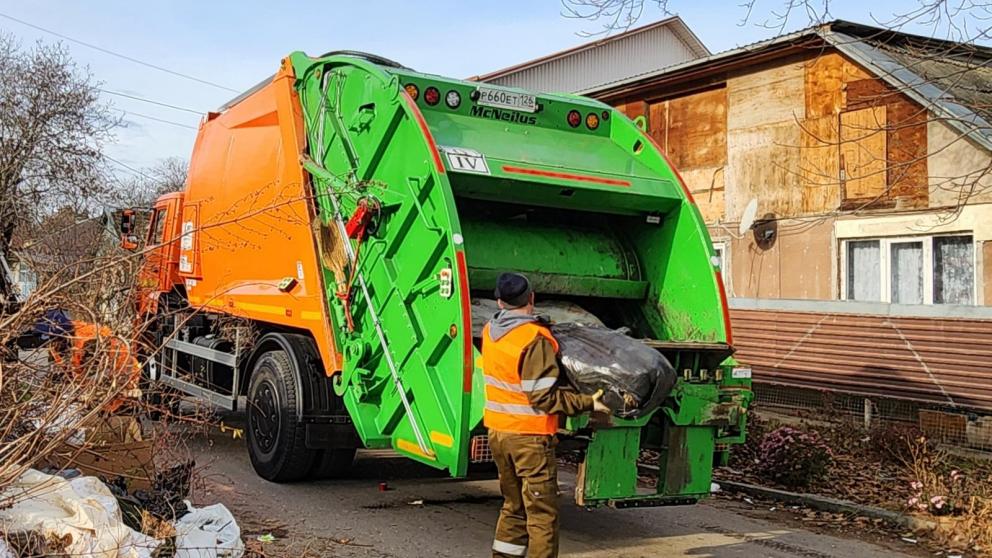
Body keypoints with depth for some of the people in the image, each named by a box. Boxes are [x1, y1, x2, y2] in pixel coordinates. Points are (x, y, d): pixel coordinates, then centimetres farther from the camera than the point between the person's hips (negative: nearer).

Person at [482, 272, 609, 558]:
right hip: (530, 436, -7)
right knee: (542, 513, 0)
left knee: (513, 506, 20)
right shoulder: (535, 338, -19)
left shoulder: (490, 331, 3)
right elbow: (544, 396, -21)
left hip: (497, 430, 8)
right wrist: (588, 403, -17)